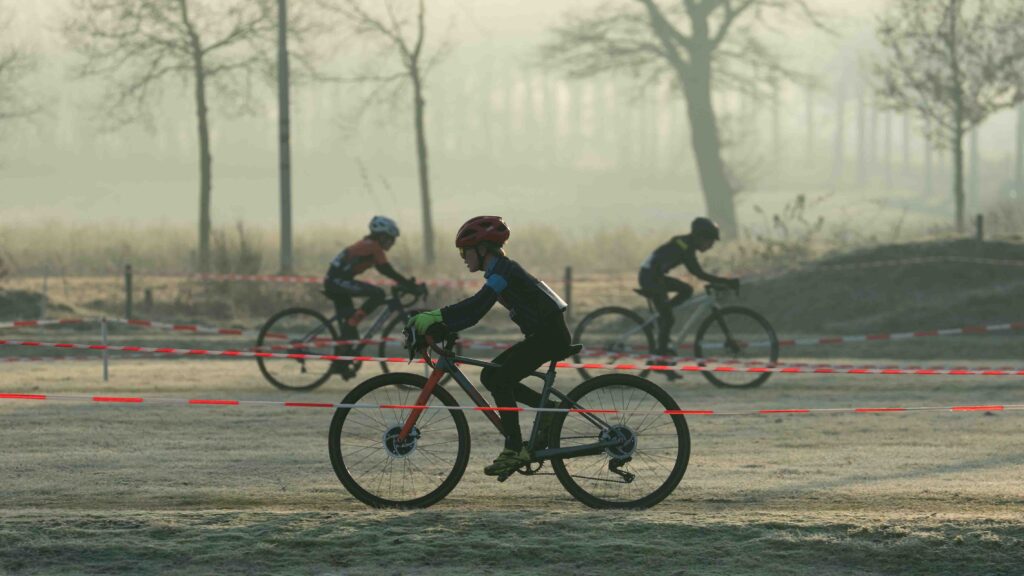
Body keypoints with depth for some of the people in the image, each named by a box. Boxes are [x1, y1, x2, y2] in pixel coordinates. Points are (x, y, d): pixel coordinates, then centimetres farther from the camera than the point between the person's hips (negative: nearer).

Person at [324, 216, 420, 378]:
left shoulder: (368, 245, 20)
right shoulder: (373, 247, -10)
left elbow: (385, 270, 24)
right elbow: (387, 271, -14)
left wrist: (406, 283, 21)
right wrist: (409, 284, -10)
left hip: (334, 282, 10)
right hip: (339, 281, -10)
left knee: (348, 324, 11)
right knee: (378, 294, -21)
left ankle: (340, 365, 15)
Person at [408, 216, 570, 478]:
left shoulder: (503, 270, -15)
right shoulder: (499, 271, 15)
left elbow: (477, 305, -30)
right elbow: (473, 310, 16)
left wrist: (436, 316, -35)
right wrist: (437, 325, 5)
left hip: (550, 334, -10)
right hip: (543, 335, 10)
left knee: (500, 379, -16)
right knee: (491, 376, 6)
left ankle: (515, 449, -15)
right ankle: (547, 408, 10)